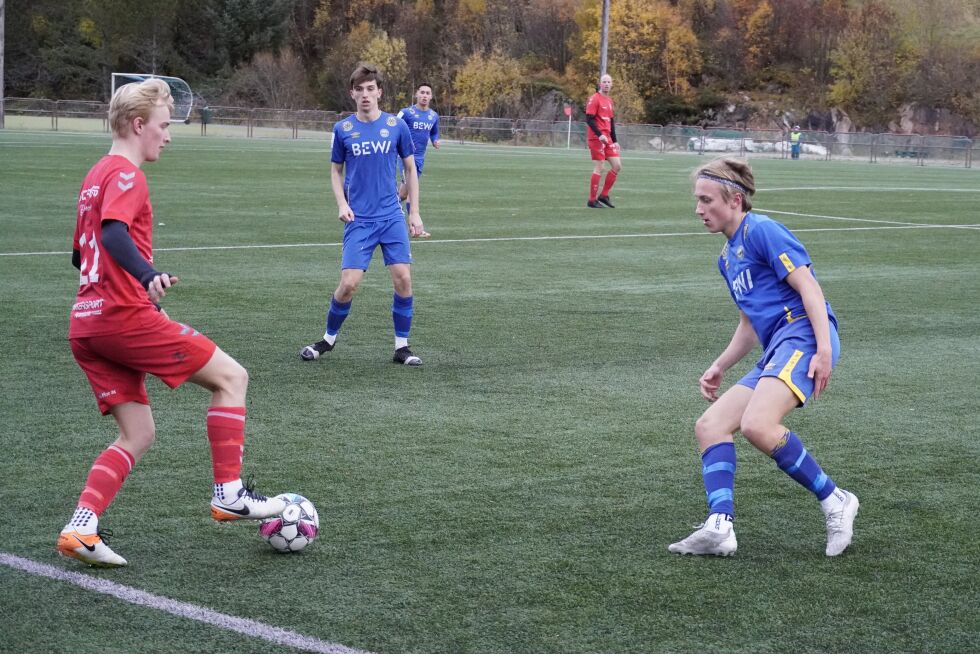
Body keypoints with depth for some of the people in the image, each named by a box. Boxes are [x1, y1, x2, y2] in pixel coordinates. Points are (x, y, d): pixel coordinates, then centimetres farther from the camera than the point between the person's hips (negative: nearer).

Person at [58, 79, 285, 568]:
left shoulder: (96, 176, 20)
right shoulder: (126, 174, -8)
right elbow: (113, 234, -28)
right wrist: (148, 275, -44)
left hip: (85, 325, 9)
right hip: (127, 317, -9)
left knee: (138, 436, 10)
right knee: (231, 377, 2)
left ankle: (80, 529, -4)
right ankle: (229, 494, -1)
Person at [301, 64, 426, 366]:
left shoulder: (396, 126, 1)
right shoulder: (343, 129, 1)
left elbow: (410, 169, 10)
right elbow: (336, 170, 12)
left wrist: (415, 212, 7)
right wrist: (342, 204, -4)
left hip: (392, 217, 1)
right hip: (359, 219, -1)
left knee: (403, 278, -7)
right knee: (349, 283, -8)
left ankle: (402, 346, 7)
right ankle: (329, 338, 15)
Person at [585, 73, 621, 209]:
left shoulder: (609, 101, 17)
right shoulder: (595, 99, -8)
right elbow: (589, 119, -15)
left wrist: (614, 140, 18)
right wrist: (600, 135, -23)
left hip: (607, 138, 8)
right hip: (596, 138, -8)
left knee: (617, 166, 3)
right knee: (599, 168, -7)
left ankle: (604, 195, 12)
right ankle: (592, 200, 1)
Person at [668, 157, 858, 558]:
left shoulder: (761, 230, -3)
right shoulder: (727, 257, 25)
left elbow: (809, 287, -11)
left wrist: (824, 349, -20)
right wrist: (719, 367, 26)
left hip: (802, 333, -10)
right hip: (775, 351, 10)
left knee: (757, 425, -30)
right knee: (709, 426, -1)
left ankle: (834, 500, -16)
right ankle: (720, 526, -15)